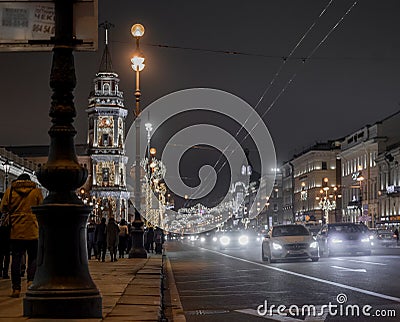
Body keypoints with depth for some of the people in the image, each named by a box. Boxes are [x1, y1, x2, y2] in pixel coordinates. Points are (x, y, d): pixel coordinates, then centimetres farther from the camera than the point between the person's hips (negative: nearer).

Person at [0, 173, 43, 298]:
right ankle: (31, 280, -12)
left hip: (15, 231, 1)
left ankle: (16, 288, 2)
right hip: (32, 231, -1)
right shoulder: (36, 191, 2)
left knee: (16, 259, 4)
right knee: (33, 257, 8)